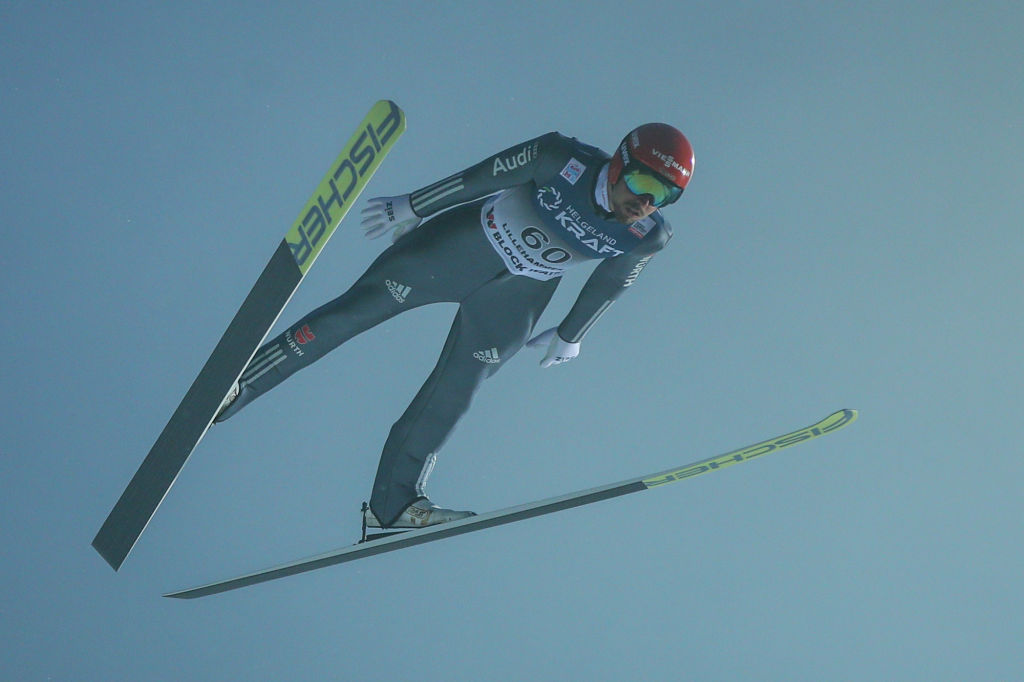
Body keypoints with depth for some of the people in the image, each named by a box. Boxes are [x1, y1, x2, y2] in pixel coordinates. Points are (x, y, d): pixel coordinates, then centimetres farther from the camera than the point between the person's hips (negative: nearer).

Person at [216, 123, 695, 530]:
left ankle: (394, 502, 13)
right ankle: (235, 388, 1)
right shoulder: (564, 160, -28)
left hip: (514, 297, 3)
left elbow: (609, 284, 3)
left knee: (453, 393, 2)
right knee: (357, 309, -5)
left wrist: (570, 335, 16)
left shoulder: (648, 238, -17)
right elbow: (484, 177, -16)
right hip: (464, 244, -3)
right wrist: (411, 207, -6)